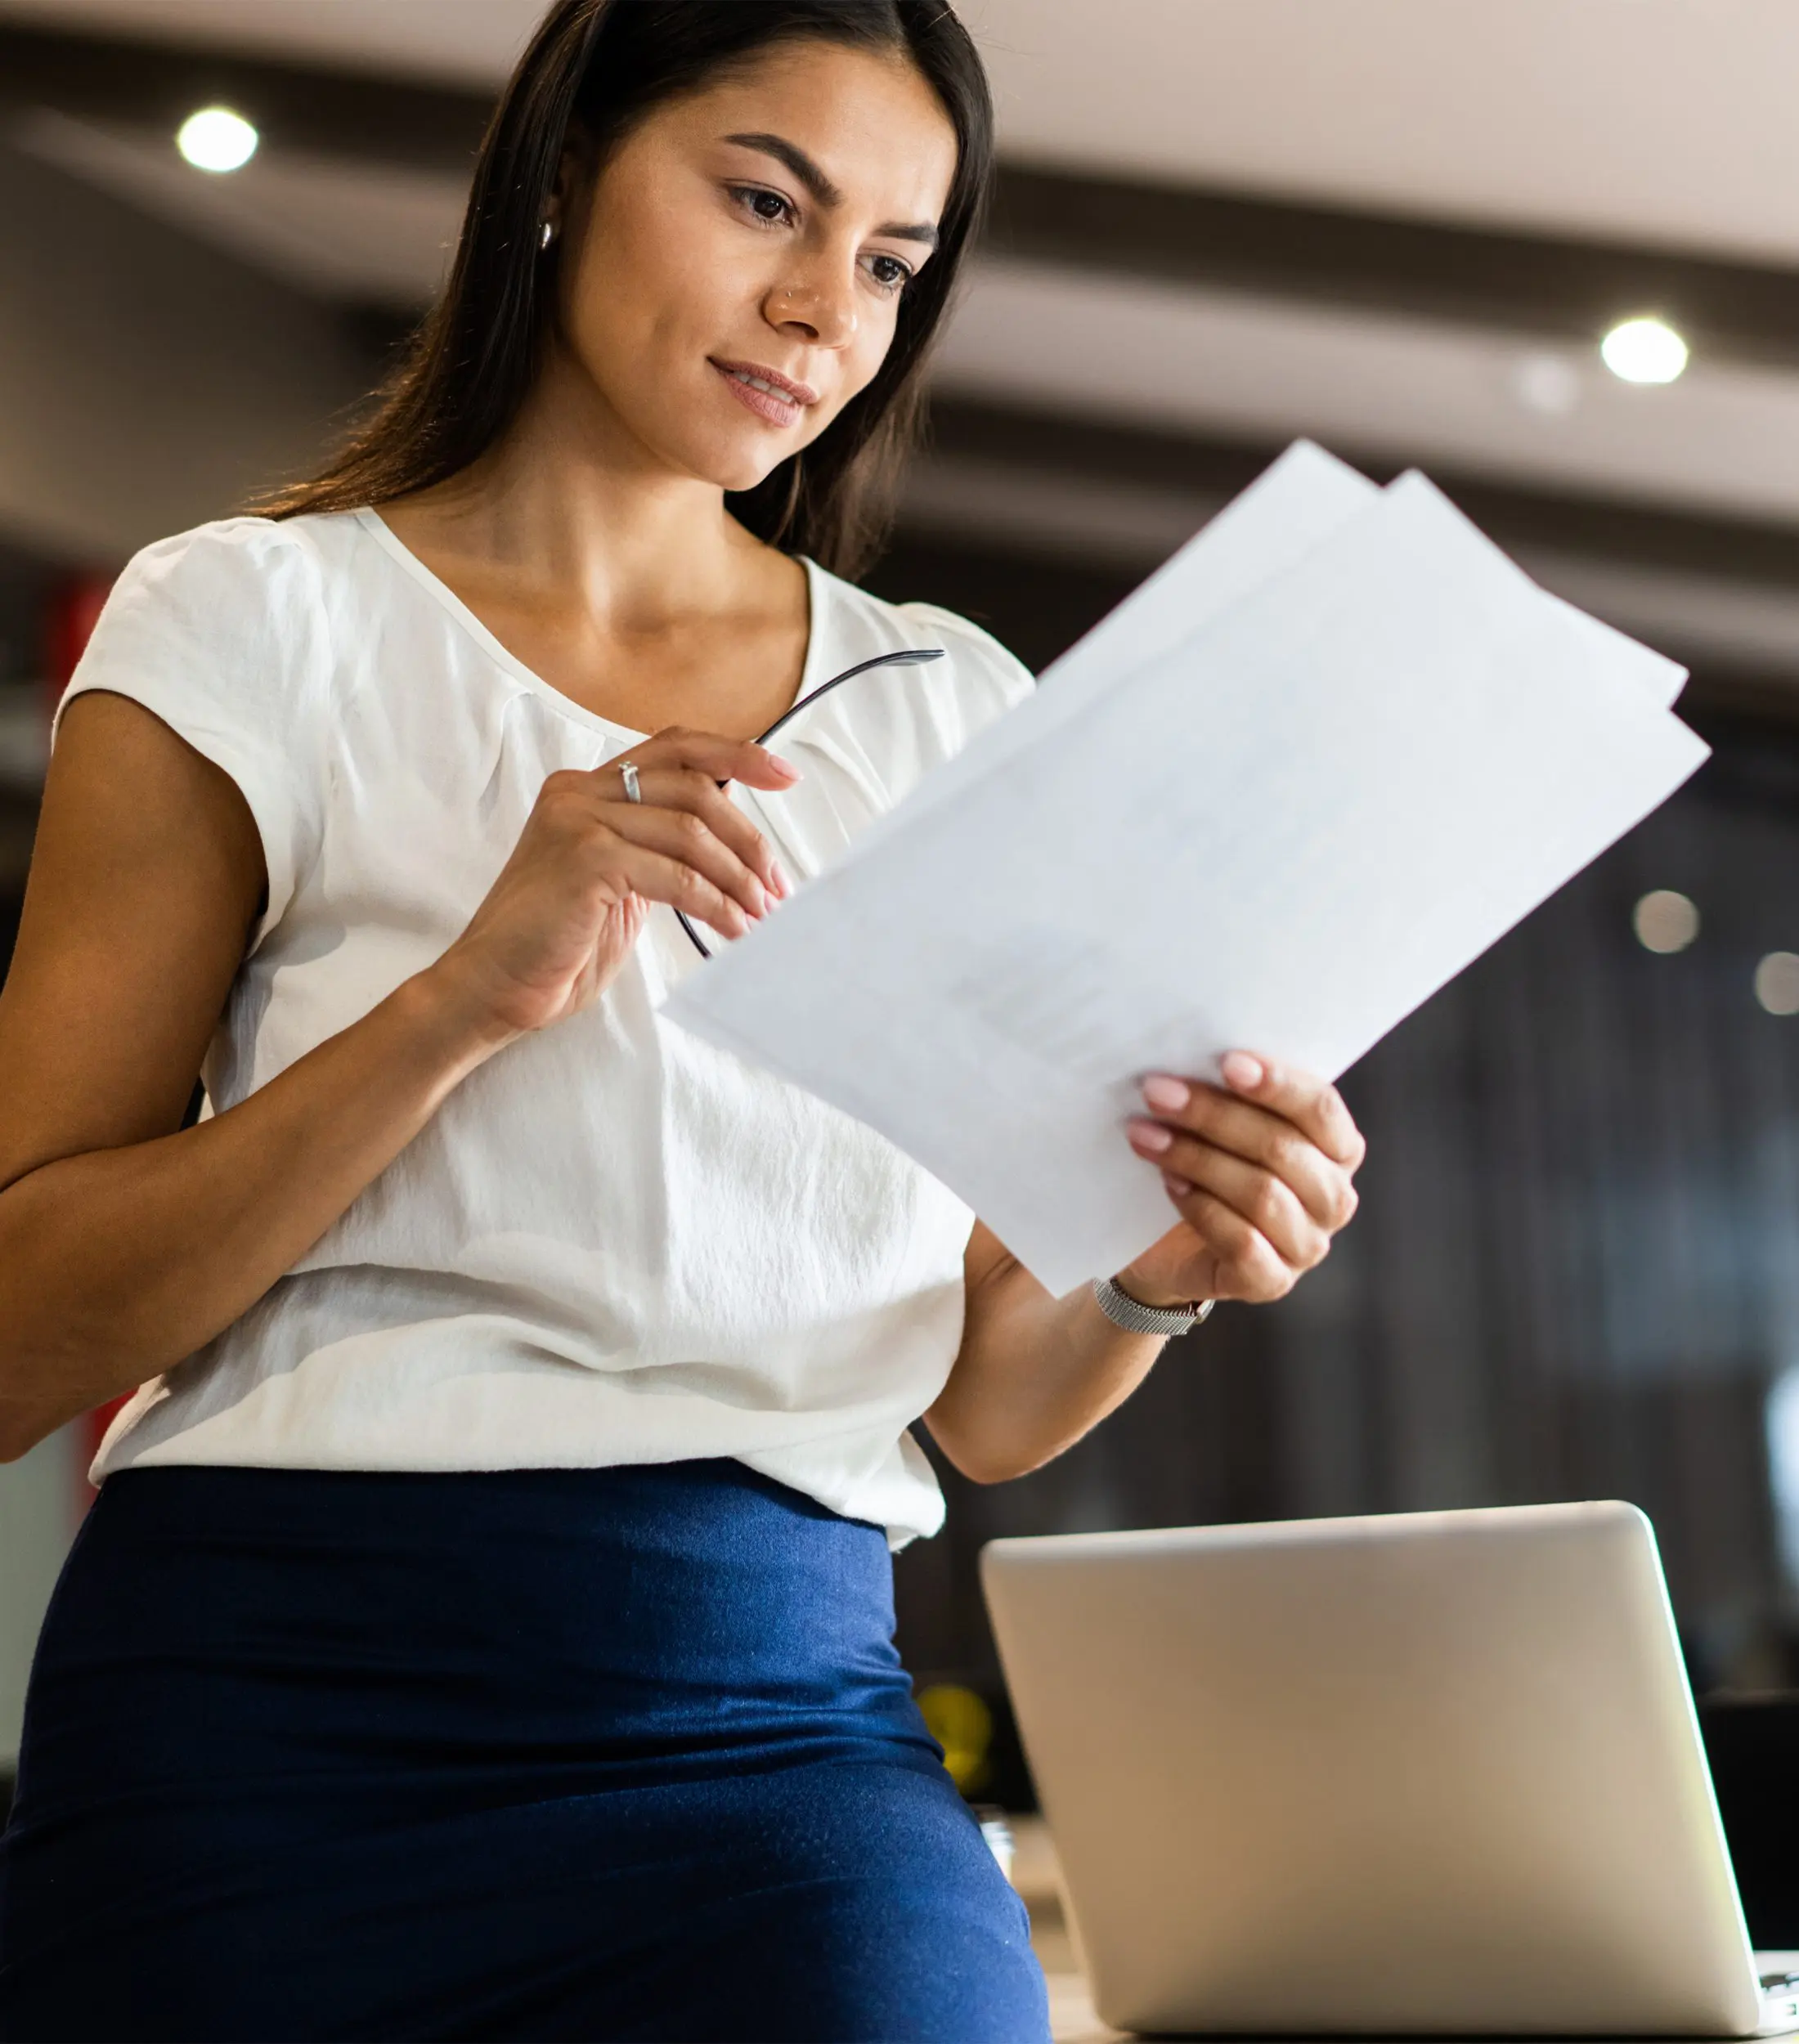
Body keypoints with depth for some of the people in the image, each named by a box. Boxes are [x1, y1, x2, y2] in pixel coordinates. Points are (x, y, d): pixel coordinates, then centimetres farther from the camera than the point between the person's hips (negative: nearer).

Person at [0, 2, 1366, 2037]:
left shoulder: (956, 717, 13)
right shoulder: (262, 625, 3)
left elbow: (978, 1396, 13)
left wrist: (1152, 1276, -8)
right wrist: (462, 1000, -16)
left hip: (779, 1709, 2)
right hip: (284, 1697, -1)